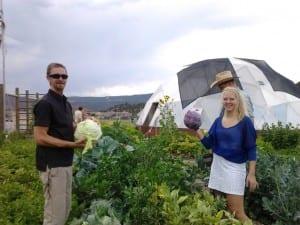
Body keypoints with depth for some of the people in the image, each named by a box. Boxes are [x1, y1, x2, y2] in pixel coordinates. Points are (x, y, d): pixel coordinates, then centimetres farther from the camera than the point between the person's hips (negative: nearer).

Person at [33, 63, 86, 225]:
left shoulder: (67, 104, 13)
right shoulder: (45, 103, -14)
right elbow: (40, 138, -20)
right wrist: (72, 144, -21)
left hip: (66, 162, 9)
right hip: (52, 165, -9)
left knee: (65, 209, 17)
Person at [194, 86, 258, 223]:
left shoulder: (245, 122, -7)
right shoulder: (218, 121, 6)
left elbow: (251, 149, -8)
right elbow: (209, 144, 5)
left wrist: (251, 173, -12)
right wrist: (196, 130, -7)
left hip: (234, 168, -5)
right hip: (217, 167, 5)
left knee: (237, 213, -1)